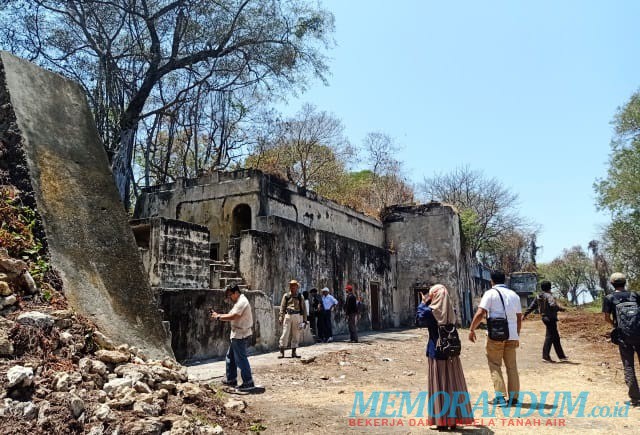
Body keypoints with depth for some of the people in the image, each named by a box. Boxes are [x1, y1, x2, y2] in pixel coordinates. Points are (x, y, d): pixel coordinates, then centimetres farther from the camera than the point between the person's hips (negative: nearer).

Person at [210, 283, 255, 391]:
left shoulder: (242, 302, -18)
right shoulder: (239, 302, 16)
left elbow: (232, 317, -26)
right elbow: (231, 315, 14)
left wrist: (218, 317, -16)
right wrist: (218, 315, 2)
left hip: (240, 335, -11)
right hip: (237, 335, 11)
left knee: (241, 358, -6)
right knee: (230, 357, 19)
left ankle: (248, 382, 1)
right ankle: (231, 379, 29)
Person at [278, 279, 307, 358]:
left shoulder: (300, 297, 9)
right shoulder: (286, 296, 7)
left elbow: (304, 309, 10)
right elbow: (282, 307, 7)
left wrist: (304, 320, 5)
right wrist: (281, 318, -2)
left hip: (297, 317, 1)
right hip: (287, 316, -1)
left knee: (296, 335, 5)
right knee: (285, 334, -4)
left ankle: (294, 352, 14)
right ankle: (282, 352, 2)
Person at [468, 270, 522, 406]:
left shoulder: (491, 293, -4)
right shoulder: (514, 295, 14)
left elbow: (480, 313, -13)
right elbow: (519, 318, 16)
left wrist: (471, 329, -4)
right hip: (512, 335, 5)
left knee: (495, 365, 4)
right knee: (512, 366, 13)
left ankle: (500, 397, 0)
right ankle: (513, 397, 15)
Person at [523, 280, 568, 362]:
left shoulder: (538, 297, 10)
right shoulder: (549, 296, -13)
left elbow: (532, 306, 14)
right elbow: (553, 305, -30)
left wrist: (525, 314, 18)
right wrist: (561, 309, -15)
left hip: (545, 318, 9)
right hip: (550, 318, -9)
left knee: (556, 338, 16)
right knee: (549, 337, -4)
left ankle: (561, 356, 25)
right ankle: (546, 356, -3)